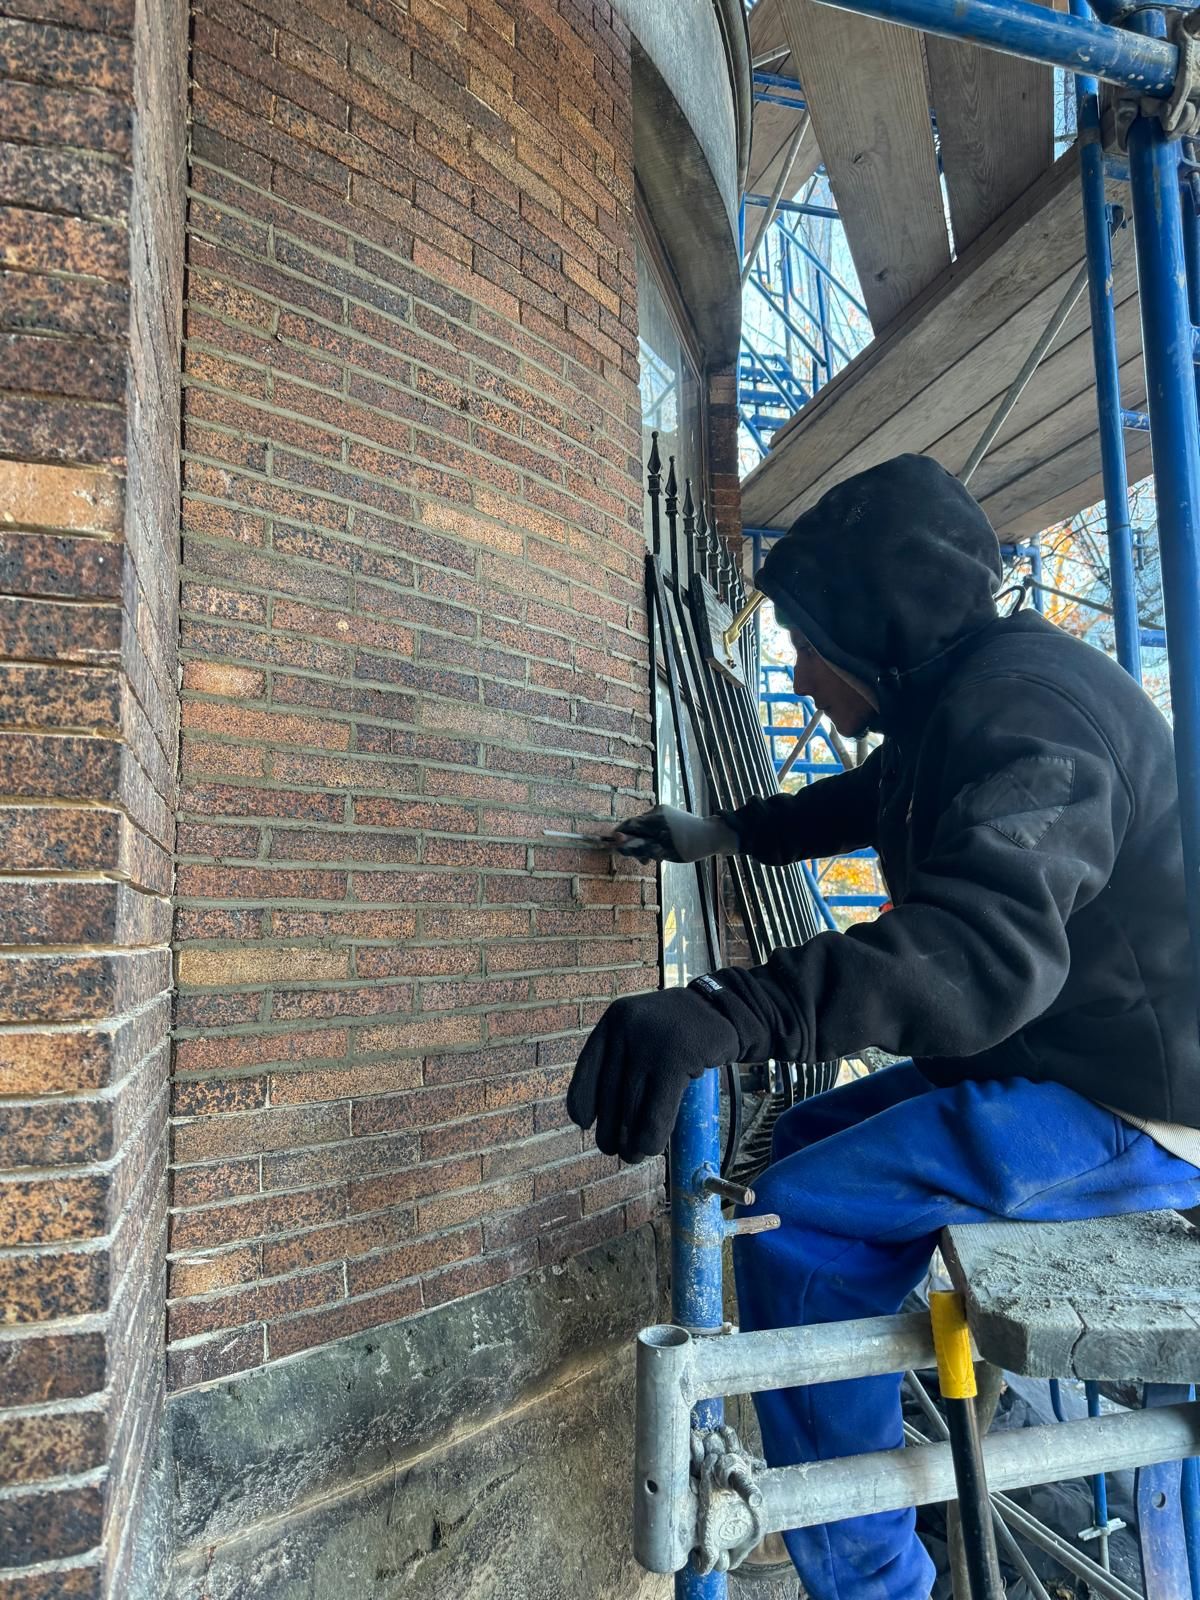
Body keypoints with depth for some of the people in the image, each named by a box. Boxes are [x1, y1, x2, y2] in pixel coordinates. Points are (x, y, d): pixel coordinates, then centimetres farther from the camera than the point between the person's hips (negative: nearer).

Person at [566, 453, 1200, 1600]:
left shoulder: (1019, 700, -23)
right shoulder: (959, 698, 9)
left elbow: (994, 938, -40)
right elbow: (859, 805, 27)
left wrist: (727, 1013, -50)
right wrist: (712, 835, 34)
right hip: (1059, 1063, 10)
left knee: (796, 1221, -16)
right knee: (812, 1137, 16)